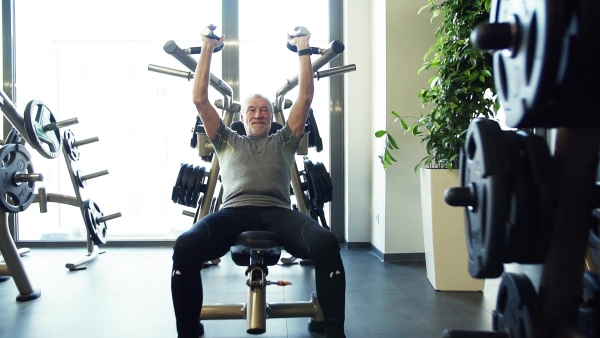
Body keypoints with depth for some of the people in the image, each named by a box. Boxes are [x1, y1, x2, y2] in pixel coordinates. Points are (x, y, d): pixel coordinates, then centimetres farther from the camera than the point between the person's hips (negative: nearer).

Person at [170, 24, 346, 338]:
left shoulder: (283, 141, 29)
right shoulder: (227, 142, 30)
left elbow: (305, 96, 23)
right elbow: (200, 99, 23)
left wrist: (303, 48, 24)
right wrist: (207, 47, 25)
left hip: (277, 212, 0)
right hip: (234, 211, 0)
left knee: (326, 243, -33)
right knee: (185, 245, -33)